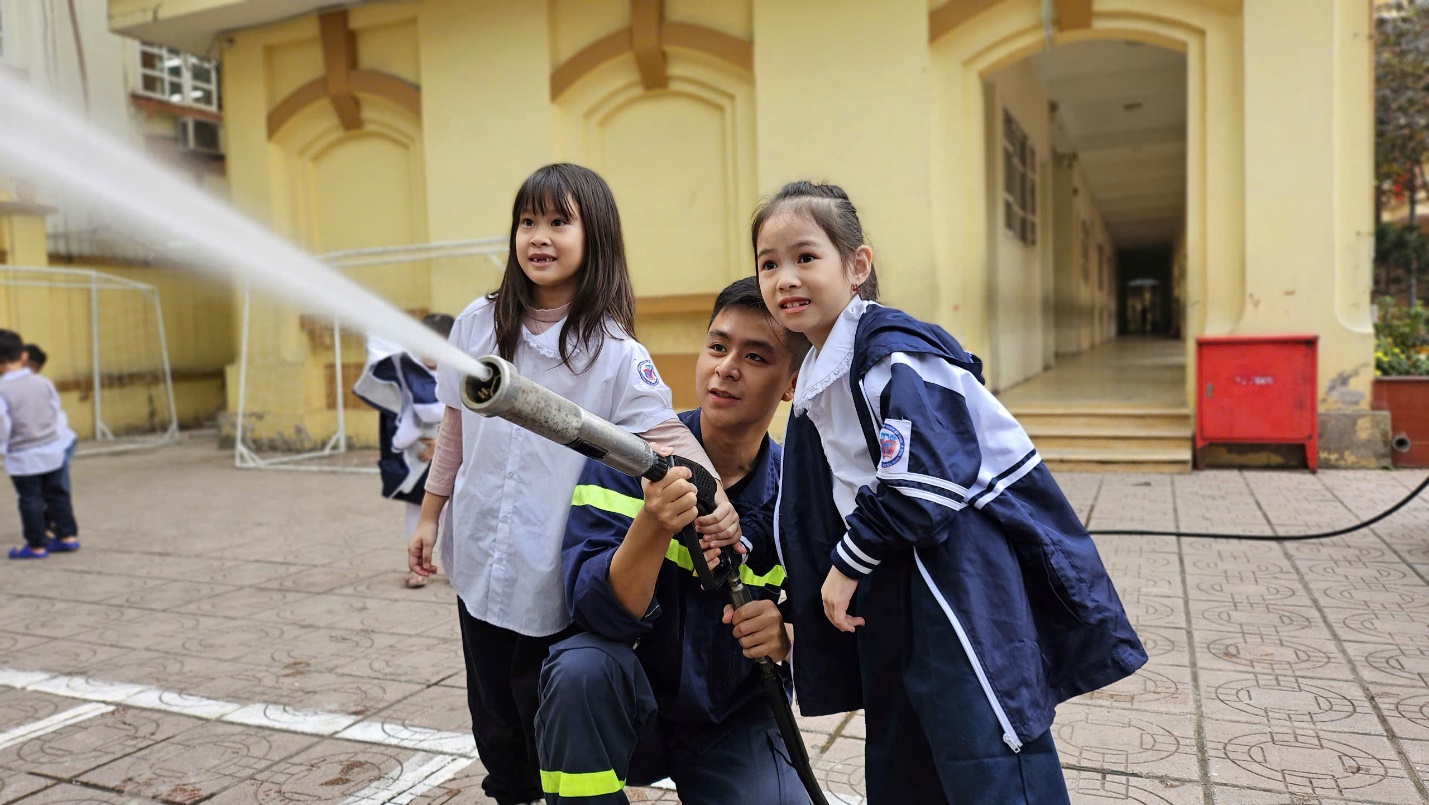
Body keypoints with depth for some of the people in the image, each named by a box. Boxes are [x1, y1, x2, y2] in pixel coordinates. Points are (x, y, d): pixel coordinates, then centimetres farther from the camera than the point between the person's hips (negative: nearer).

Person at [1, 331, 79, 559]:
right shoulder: (43, 383, -1)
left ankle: (36, 545, 13)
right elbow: (58, 413, 9)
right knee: (56, 494, 16)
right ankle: (68, 536, 20)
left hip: (23, 458, -5)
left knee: (30, 500, 5)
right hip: (52, 450, 5)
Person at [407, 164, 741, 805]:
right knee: (496, 728, 16)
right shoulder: (478, 326, 2)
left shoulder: (613, 350, -11)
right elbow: (454, 431, 11)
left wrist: (712, 494, -39)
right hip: (479, 564, 4)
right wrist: (429, 516, 14)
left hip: (556, 578, -4)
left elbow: (666, 432, -21)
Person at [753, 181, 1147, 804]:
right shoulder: (816, 377, 12)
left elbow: (922, 482, -24)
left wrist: (849, 562, -13)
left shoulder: (893, 352, -17)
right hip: (895, 595, 10)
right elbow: (818, 512, 19)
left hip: (966, 582, -9)